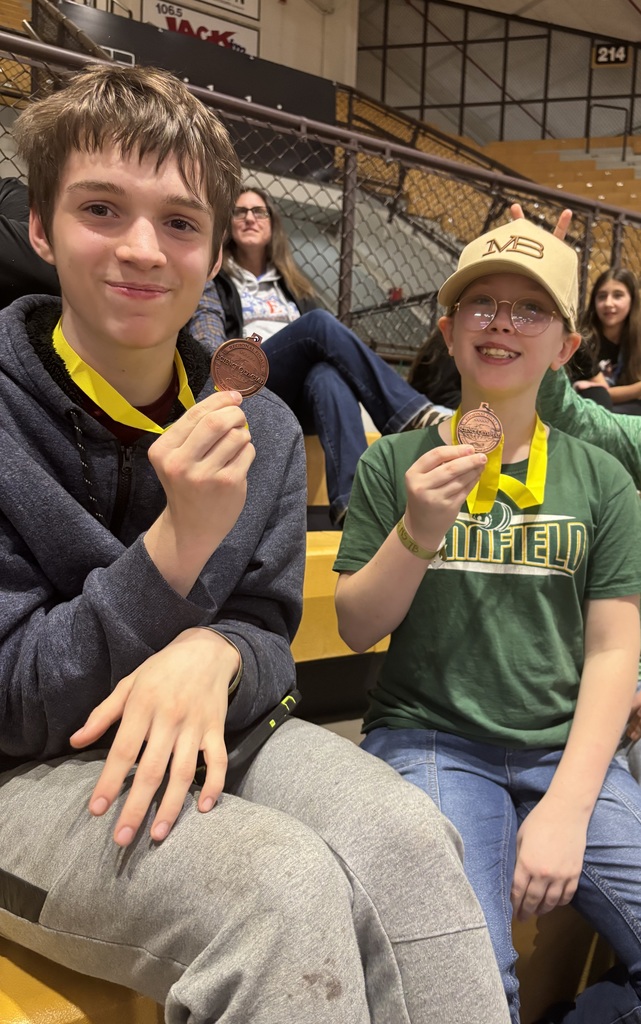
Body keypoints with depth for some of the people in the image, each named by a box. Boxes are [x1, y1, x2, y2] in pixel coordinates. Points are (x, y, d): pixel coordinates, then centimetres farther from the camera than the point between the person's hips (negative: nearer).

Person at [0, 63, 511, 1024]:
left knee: (406, 836, -24)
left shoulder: (260, 427, 1)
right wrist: (180, 543, -27)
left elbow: (267, 637, 3)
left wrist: (213, 655, -23)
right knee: (285, 884, -31)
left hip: (198, 735, 5)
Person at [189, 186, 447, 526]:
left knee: (328, 376, -38)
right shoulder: (215, 281, 21)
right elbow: (207, 338, 3)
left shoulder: (292, 283, 32)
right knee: (320, 322, -30)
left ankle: (350, 500, -62)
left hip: (299, 395, 3)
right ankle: (416, 415, -42)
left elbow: (320, 339, 22)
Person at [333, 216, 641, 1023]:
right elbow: (357, 628, 3)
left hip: (566, 751, 3)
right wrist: (418, 530, -15)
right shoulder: (394, 465, 5)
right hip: (428, 739, -2)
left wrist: (568, 806, -9)